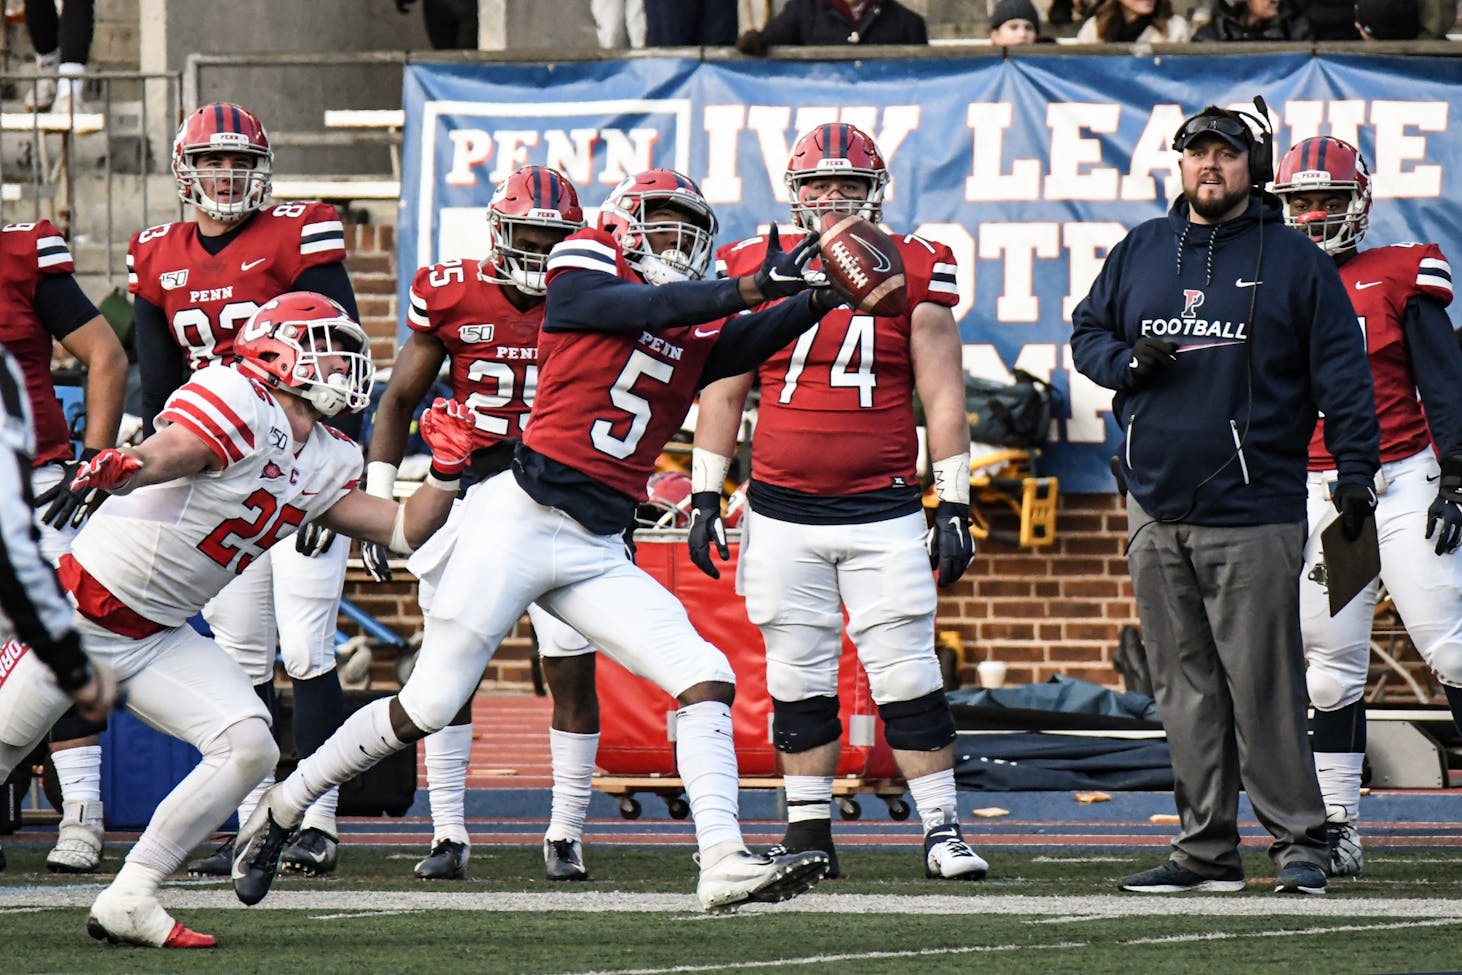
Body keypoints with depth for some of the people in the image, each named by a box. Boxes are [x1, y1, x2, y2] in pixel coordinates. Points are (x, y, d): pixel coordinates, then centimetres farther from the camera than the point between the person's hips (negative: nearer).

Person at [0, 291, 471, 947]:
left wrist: (446, 471, -6)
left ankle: (127, 903, -8)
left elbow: (404, 531, 11)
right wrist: (118, 468, -56)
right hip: (82, 614, -7)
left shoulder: (327, 464, 7)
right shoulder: (239, 402, -19)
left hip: (160, 638, 7)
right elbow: (161, 457, -34)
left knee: (249, 747, -12)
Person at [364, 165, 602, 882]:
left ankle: (566, 834, 6)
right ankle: (448, 834, 6)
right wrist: (376, 496, 0)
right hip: (471, 492, 0)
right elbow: (399, 398, 7)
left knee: (573, 668, -4)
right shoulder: (451, 295, -1)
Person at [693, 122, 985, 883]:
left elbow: (943, 398, 4)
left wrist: (954, 506, 1)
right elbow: (723, 393, 11)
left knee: (907, 675, -5)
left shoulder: (911, 273, 2)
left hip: (884, 513, -1)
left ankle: (942, 828, 1)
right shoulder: (756, 271, 5)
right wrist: (704, 496, 7)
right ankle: (808, 830, 13)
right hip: (782, 514, 1)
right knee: (798, 678, 5)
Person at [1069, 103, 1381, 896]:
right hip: (1157, 509, 5)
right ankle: (1207, 850, 13)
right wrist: (1130, 361, -3)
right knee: (1184, 688, 7)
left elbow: (1341, 371, 0)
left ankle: (1298, 839, 2)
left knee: (1263, 686, -7)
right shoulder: (1139, 252, 12)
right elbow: (1086, 332, 20)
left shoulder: (1291, 259, 0)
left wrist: (1355, 473, -6)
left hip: (1252, 513, -5)